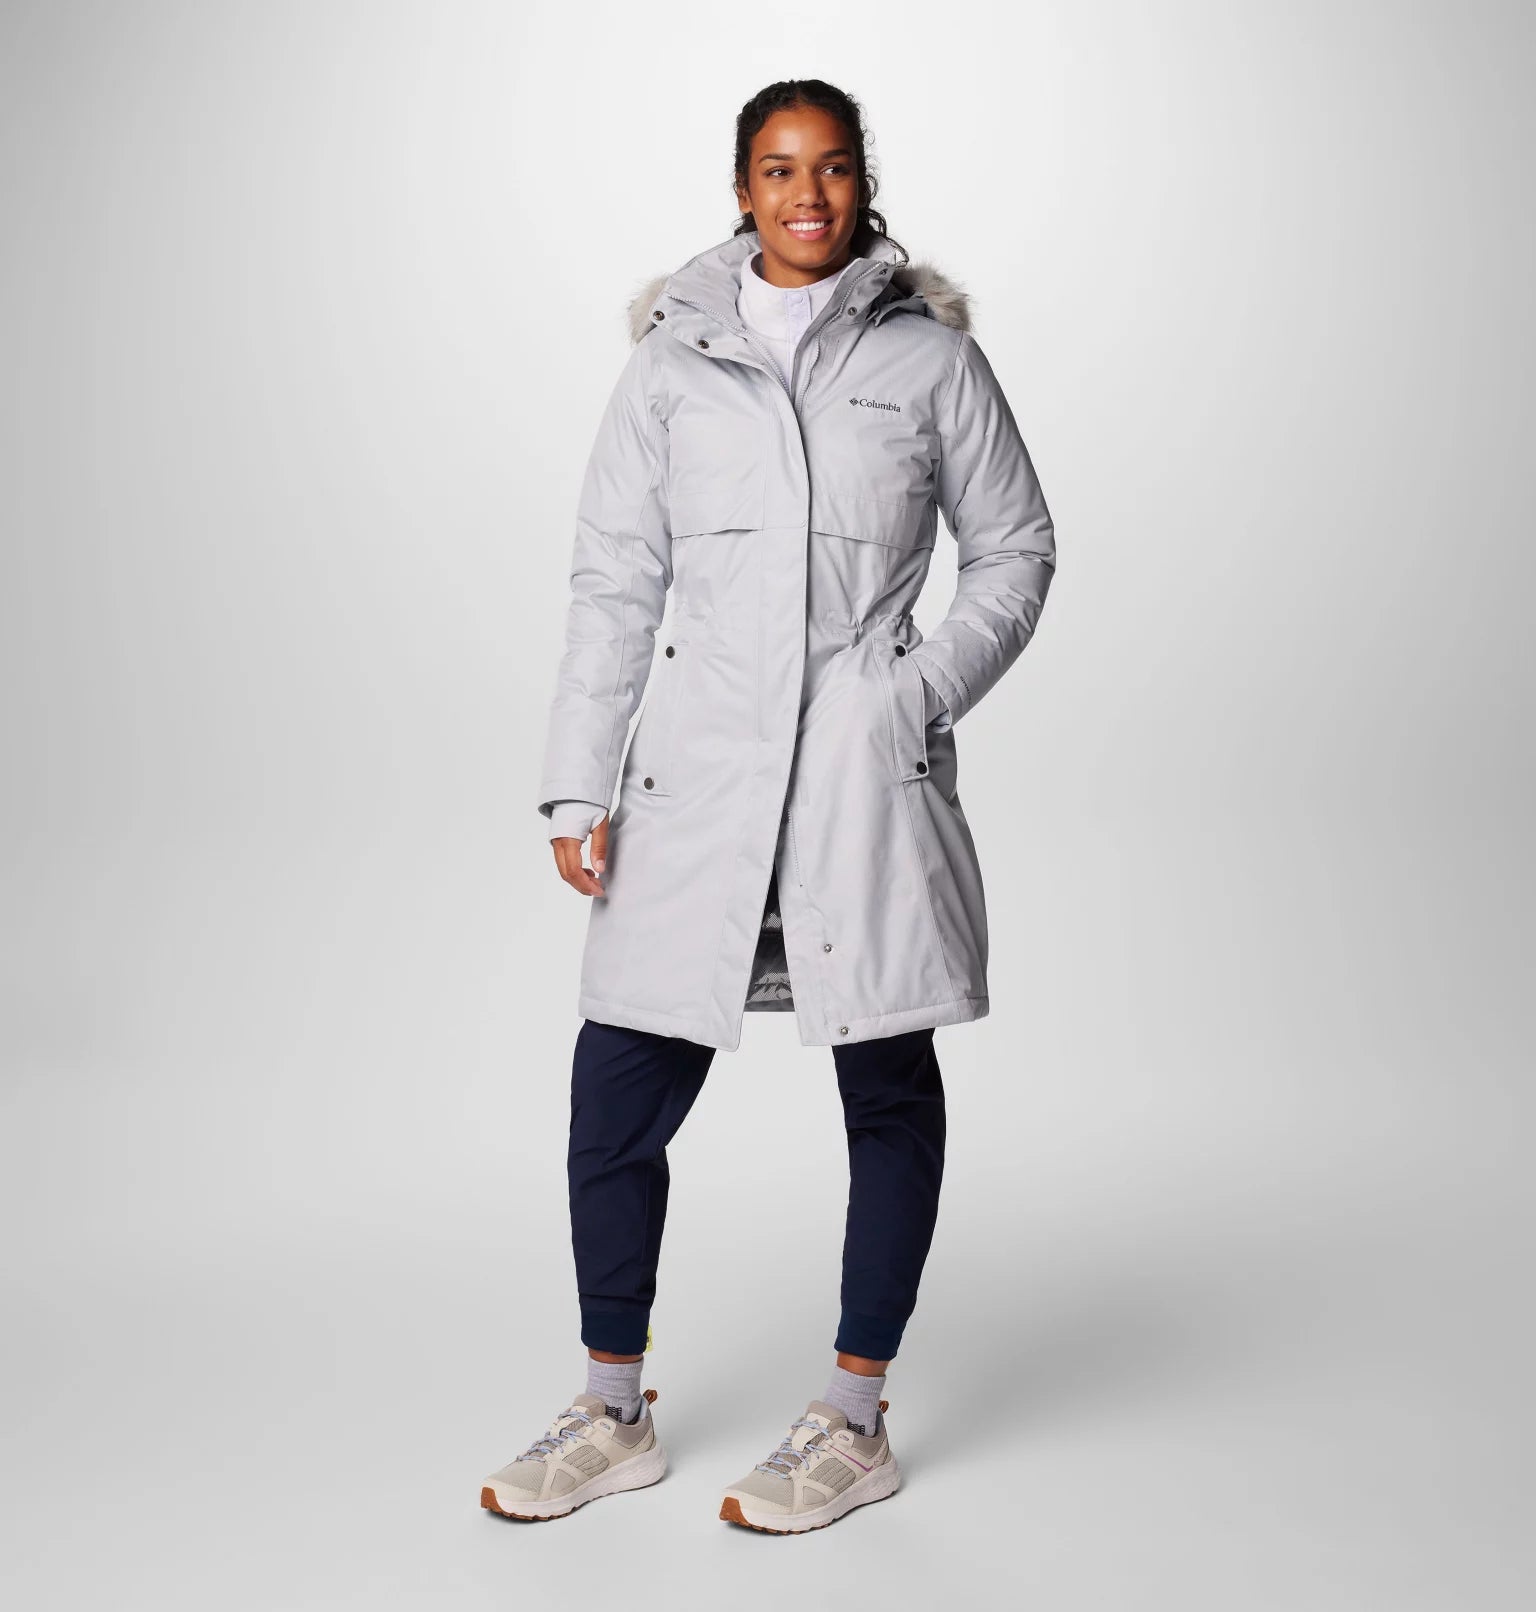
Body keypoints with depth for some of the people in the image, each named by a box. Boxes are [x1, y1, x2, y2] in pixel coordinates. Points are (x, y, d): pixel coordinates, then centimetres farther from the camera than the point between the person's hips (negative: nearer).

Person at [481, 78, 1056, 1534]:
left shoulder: (930, 354, 6)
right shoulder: (672, 358, 9)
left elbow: (1015, 550, 10)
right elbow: (613, 581, 8)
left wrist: (925, 693, -5)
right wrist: (579, 788, 2)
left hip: (870, 764, -1)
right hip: (703, 759, 2)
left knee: (887, 1085, 6)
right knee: (616, 1082, 1)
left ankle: (856, 1422, 22)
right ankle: (613, 1415, 21)